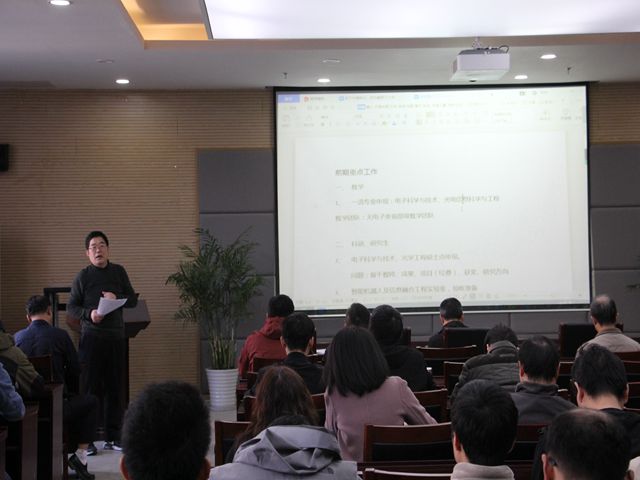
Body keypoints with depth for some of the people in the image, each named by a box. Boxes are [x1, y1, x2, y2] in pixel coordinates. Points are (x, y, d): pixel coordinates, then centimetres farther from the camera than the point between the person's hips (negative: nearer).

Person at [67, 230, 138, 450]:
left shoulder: (119, 272, 9)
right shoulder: (83, 276, 1)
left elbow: (133, 300, 11)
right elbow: (71, 307, 1)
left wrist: (117, 298, -9)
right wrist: (88, 314, -17)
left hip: (116, 336, 3)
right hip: (91, 337, -3)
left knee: (115, 387, 6)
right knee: (90, 387, -3)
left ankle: (113, 437, 15)